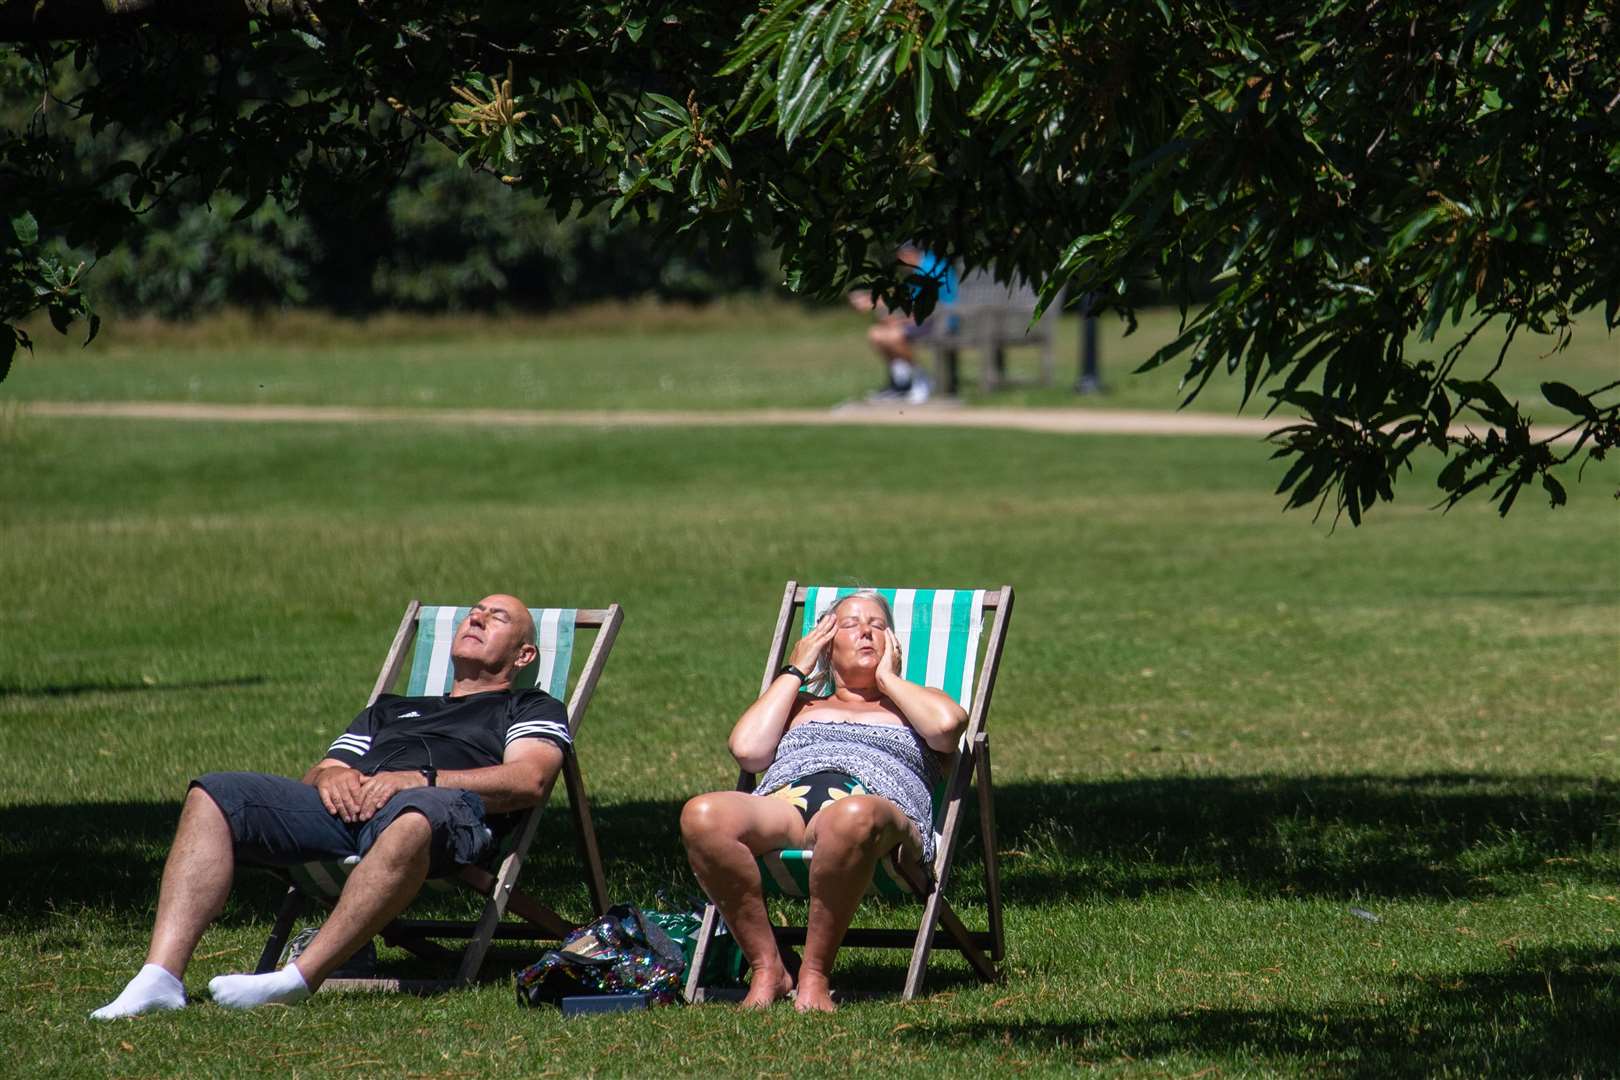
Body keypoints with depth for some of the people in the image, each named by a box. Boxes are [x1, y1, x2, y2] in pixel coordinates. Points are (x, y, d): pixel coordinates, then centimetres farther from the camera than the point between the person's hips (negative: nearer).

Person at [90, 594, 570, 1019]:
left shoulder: (531, 709, 26)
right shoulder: (390, 710, 41)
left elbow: (529, 780, 4)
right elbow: (315, 775, 29)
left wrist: (419, 779, -9)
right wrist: (329, 774, 3)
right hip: (345, 806, 5)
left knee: (414, 819, -44)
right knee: (211, 796, -19)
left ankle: (300, 977, -48)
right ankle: (160, 977, -33)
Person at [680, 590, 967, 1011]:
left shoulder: (913, 701, 33)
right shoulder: (801, 705, 39)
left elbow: (947, 725, 6)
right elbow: (747, 749, 17)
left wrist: (886, 678, 21)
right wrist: (795, 672, 25)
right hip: (782, 801, 3)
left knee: (854, 817, -45)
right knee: (702, 815, -34)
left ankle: (815, 973, -35)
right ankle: (766, 968, -26)